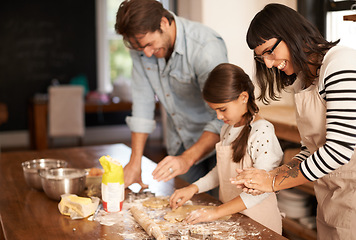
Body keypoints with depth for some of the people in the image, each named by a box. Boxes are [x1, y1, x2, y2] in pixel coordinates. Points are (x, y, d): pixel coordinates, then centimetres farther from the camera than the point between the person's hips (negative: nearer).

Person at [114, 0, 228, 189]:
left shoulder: (207, 48, -31)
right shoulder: (141, 44, -11)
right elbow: (142, 99, -6)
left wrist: (187, 159, -48)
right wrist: (135, 162, -10)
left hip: (214, 140, -5)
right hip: (179, 144, 5)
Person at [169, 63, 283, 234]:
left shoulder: (263, 132, -17)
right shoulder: (227, 129, 7)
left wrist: (218, 212, -24)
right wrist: (194, 188, 3)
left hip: (258, 223, -6)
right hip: (229, 217, 6)